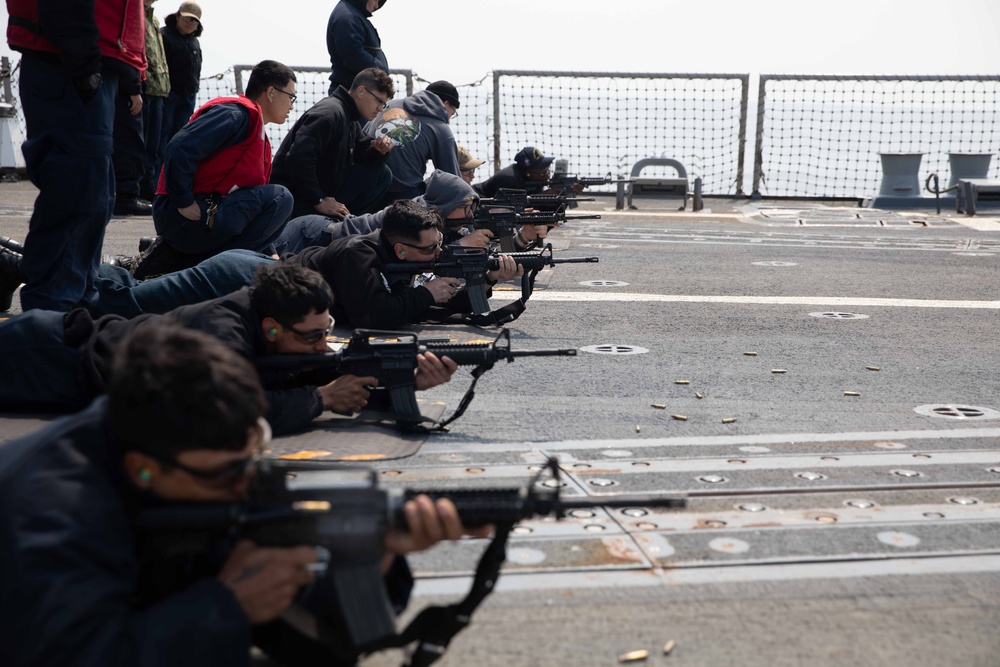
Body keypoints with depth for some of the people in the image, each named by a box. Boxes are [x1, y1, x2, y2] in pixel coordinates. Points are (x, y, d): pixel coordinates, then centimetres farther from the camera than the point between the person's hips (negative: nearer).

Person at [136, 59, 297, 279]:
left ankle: (172, 258, 9)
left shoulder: (262, 141, 20)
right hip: (185, 215, -10)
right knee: (280, 199, -16)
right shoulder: (236, 113, -11)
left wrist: (270, 253, 13)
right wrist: (184, 202, -21)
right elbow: (179, 149, -23)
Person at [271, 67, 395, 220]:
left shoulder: (350, 121, 13)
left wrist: (379, 151, -4)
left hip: (326, 192, 10)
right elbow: (298, 158, -30)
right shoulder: (330, 113, -19)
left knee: (381, 173, 4)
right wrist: (319, 202, -23)